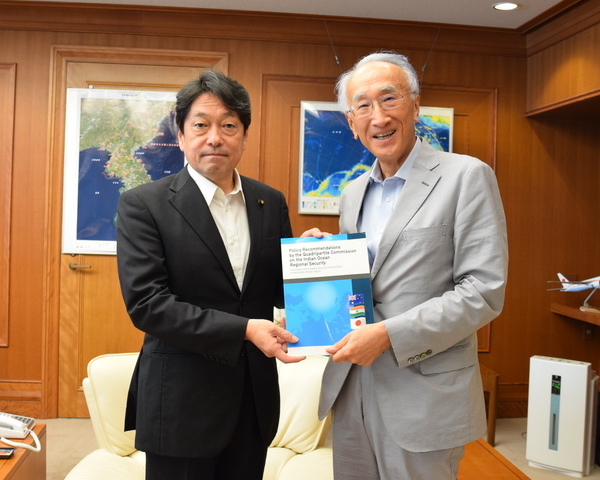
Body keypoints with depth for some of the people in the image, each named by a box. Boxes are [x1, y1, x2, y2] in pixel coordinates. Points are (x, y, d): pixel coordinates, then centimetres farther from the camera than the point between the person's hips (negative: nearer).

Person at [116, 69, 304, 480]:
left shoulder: (271, 202, 4)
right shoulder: (143, 205, -8)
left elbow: (280, 290, 9)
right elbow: (145, 302, -16)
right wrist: (243, 330, -22)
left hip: (255, 397, 4)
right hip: (181, 400, -4)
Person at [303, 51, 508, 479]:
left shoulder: (466, 177, -9)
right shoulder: (353, 192, 12)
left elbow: (484, 292, -15)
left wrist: (388, 334, -21)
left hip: (423, 396, -5)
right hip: (350, 390, 6)